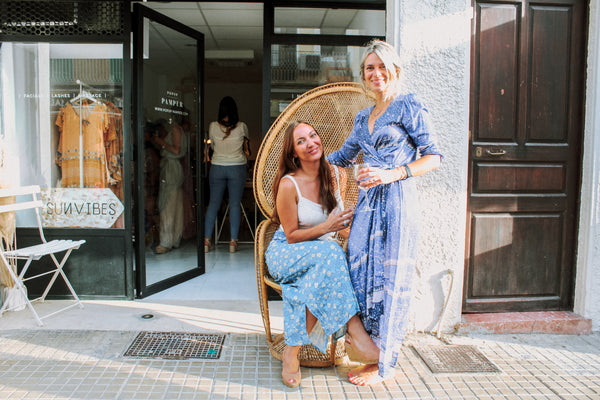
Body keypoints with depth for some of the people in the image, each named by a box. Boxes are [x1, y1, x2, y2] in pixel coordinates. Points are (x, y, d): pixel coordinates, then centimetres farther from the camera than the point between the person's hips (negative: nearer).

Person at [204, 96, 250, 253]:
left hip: (217, 167, 2)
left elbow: (212, 145, 11)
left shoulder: (213, 126, -2)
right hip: (237, 167, -1)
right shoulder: (242, 126, -4)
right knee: (235, 204, 3)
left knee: (213, 203, 7)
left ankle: (207, 241, 8)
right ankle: (233, 242, 4)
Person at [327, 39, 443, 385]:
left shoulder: (409, 106, -1)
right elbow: (344, 156, 31)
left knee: (389, 277, -1)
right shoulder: (363, 117, 18)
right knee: (361, 272, 6)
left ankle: (384, 364, 13)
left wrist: (393, 174, -17)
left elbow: (433, 156, -6)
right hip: (368, 202, 7)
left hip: (397, 201, -7)